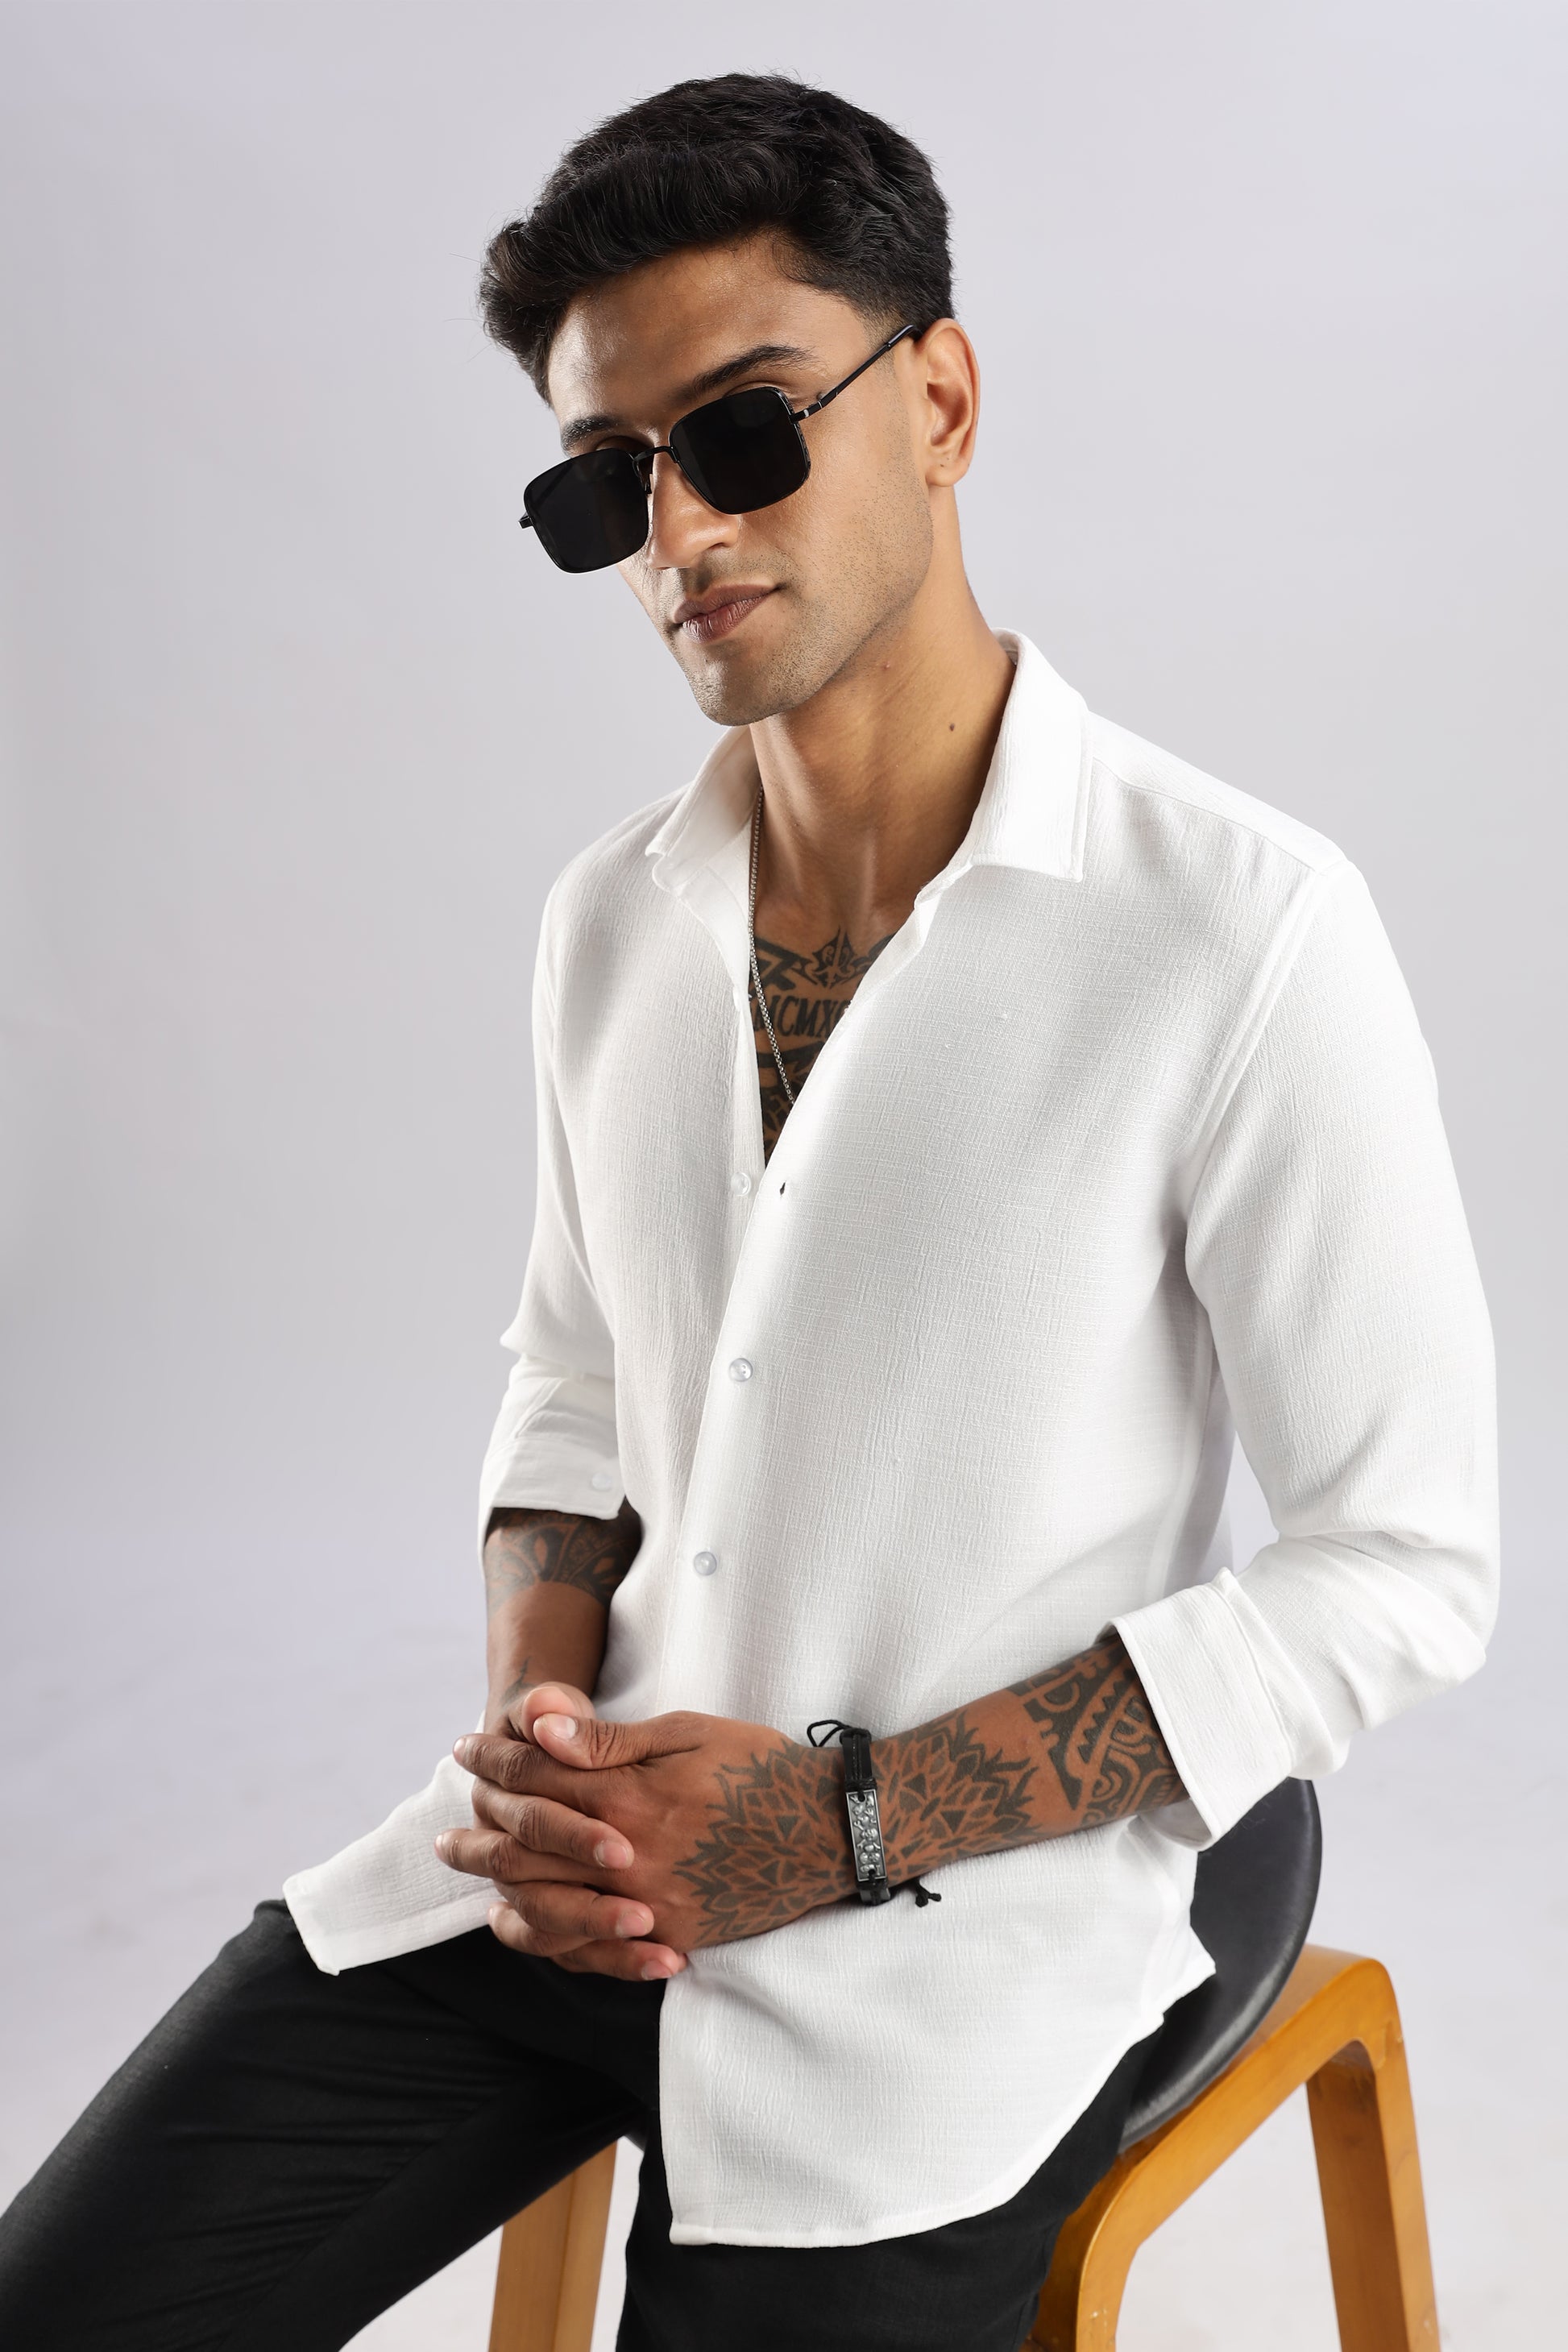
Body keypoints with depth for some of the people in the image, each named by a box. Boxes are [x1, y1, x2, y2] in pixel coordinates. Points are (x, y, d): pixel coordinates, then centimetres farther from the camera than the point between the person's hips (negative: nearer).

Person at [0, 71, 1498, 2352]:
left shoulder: (1237, 928, -16)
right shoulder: (613, 919, 4)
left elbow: (1403, 1567, -11)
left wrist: (849, 1819, -15)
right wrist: (536, 1726, -4)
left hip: (956, 1922, -4)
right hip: (570, 1871, 5)